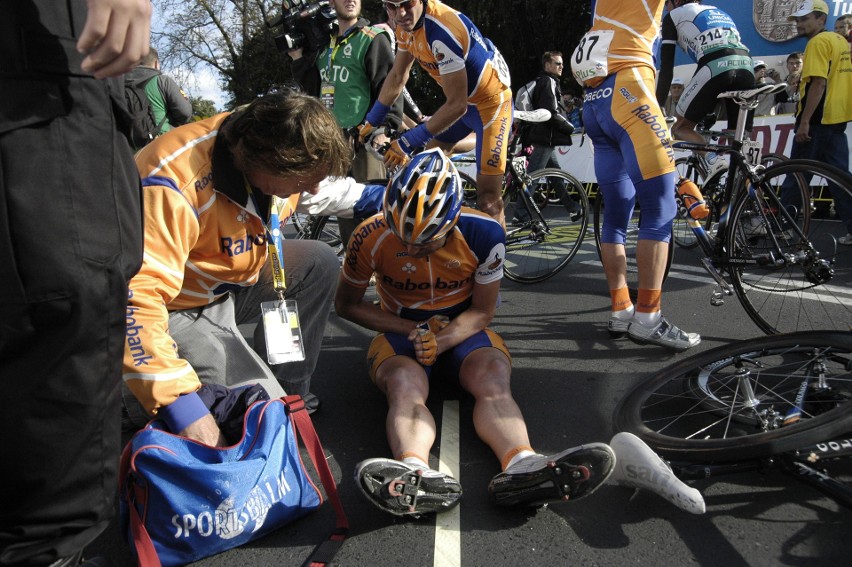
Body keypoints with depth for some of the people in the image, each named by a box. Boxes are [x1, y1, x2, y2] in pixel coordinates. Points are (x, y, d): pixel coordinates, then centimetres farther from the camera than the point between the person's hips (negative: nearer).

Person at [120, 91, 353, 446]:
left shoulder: (265, 148, -13)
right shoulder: (174, 185, -37)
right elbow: (135, 297, -42)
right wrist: (184, 409, -45)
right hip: (173, 309, -8)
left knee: (319, 262, -4)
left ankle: (289, 389, 6)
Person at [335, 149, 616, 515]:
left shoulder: (484, 234, -15)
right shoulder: (371, 238, -17)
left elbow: (482, 310, -5)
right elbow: (346, 305, -2)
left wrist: (442, 341, -26)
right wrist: (412, 330, -13)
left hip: (461, 331, 1)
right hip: (402, 332, -1)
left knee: (494, 380, -32)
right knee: (405, 384, -35)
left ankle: (522, 465, -59)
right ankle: (415, 474, -63)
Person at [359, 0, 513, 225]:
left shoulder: (442, 31, -32)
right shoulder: (406, 23, -5)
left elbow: (457, 105, -30)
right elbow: (397, 77, 10)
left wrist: (409, 142, -27)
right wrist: (370, 122, 13)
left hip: (491, 102, -9)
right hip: (463, 100, 9)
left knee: (488, 199, -12)